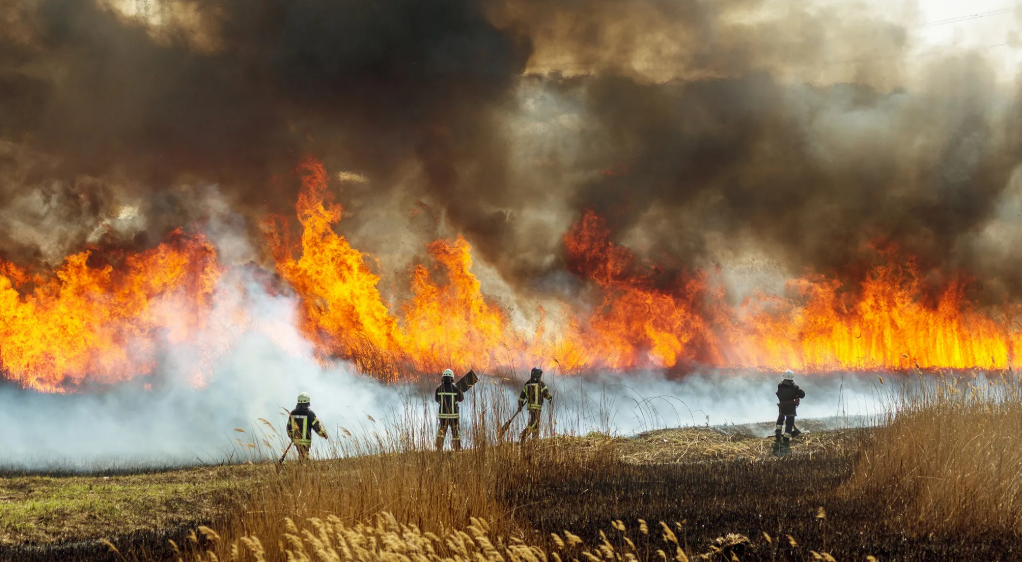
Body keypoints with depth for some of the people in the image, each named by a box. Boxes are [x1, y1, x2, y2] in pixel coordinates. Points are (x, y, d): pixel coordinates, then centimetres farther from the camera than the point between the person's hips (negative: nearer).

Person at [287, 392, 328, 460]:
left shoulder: (293, 413, 3)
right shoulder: (309, 413, -12)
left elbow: (289, 427, 11)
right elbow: (316, 425, -10)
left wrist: (291, 437, 26)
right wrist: (323, 434, 5)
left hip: (296, 440, 5)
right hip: (306, 440, -5)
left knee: (301, 455, 21)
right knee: (304, 457, -4)